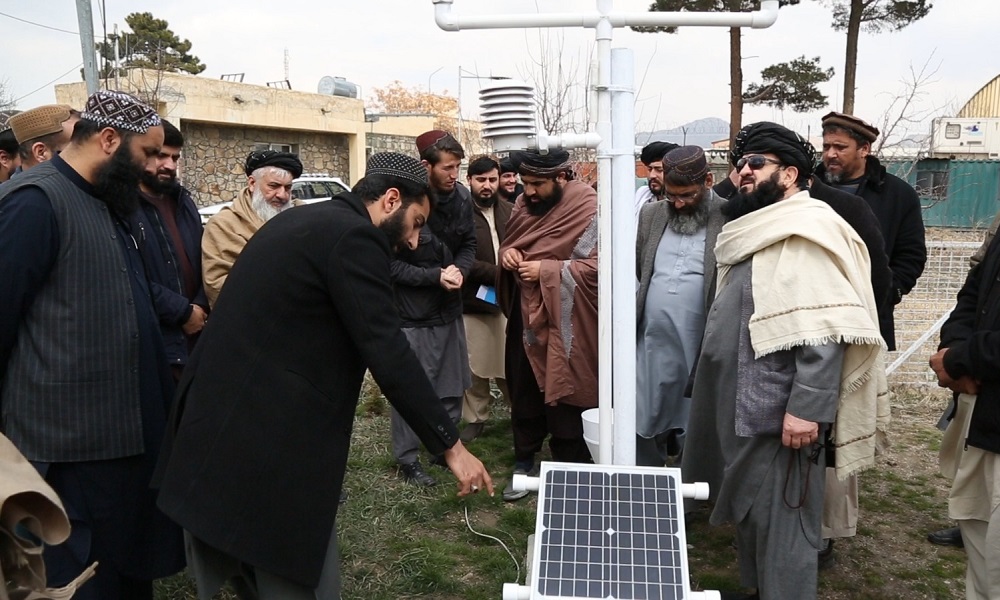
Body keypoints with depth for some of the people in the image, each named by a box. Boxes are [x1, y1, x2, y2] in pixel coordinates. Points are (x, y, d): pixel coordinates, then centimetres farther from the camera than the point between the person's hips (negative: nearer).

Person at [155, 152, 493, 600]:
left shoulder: (299, 222, 17)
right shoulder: (354, 235, -13)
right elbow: (388, 354, -17)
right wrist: (451, 446, -11)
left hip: (218, 425, 10)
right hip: (271, 441, -10)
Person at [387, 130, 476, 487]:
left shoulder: (461, 196, -3)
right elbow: (391, 263, -15)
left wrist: (460, 270, -11)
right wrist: (436, 276, -19)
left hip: (450, 310, 6)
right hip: (412, 314, -6)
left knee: (452, 389, 16)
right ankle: (408, 460, 23)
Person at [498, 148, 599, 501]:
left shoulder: (589, 210, -14)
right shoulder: (525, 204, 8)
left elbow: (600, 267, -20)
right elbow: (509, 241, 22)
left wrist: (547, 271, -22)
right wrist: (507, 252, -2)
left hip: (563, 325, -6)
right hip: (524, 317, 7)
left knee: (563, 400, 3)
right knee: (523, 395, 15)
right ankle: (524, 464, 32)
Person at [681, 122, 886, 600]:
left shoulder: (808, 229, -14)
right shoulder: (754, 230, 17)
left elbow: (826, 331, -22)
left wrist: (806, 407, -26)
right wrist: (718, 395, 22)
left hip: (781, 412, -9)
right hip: (742, 406, 10)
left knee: (781, 522, 1)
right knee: (749, 510, 20)